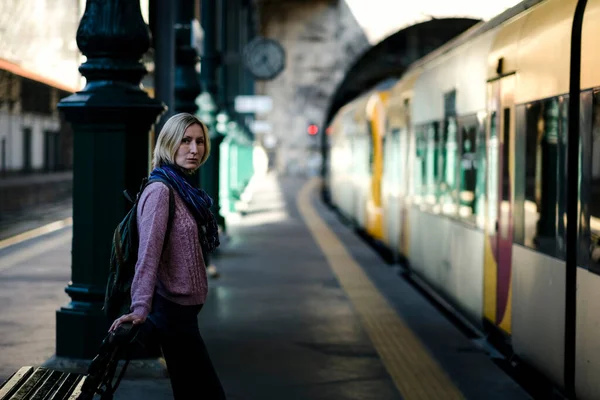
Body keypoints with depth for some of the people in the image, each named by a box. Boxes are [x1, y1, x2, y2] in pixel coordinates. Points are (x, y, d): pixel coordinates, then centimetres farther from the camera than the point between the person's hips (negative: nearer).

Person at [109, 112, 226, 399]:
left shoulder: (184, 191, 14)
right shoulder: (160, 192, -15)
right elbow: (148, 254, -25)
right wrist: (140, 308, -32)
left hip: (182, 311, 10)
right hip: (172, 311, -10)